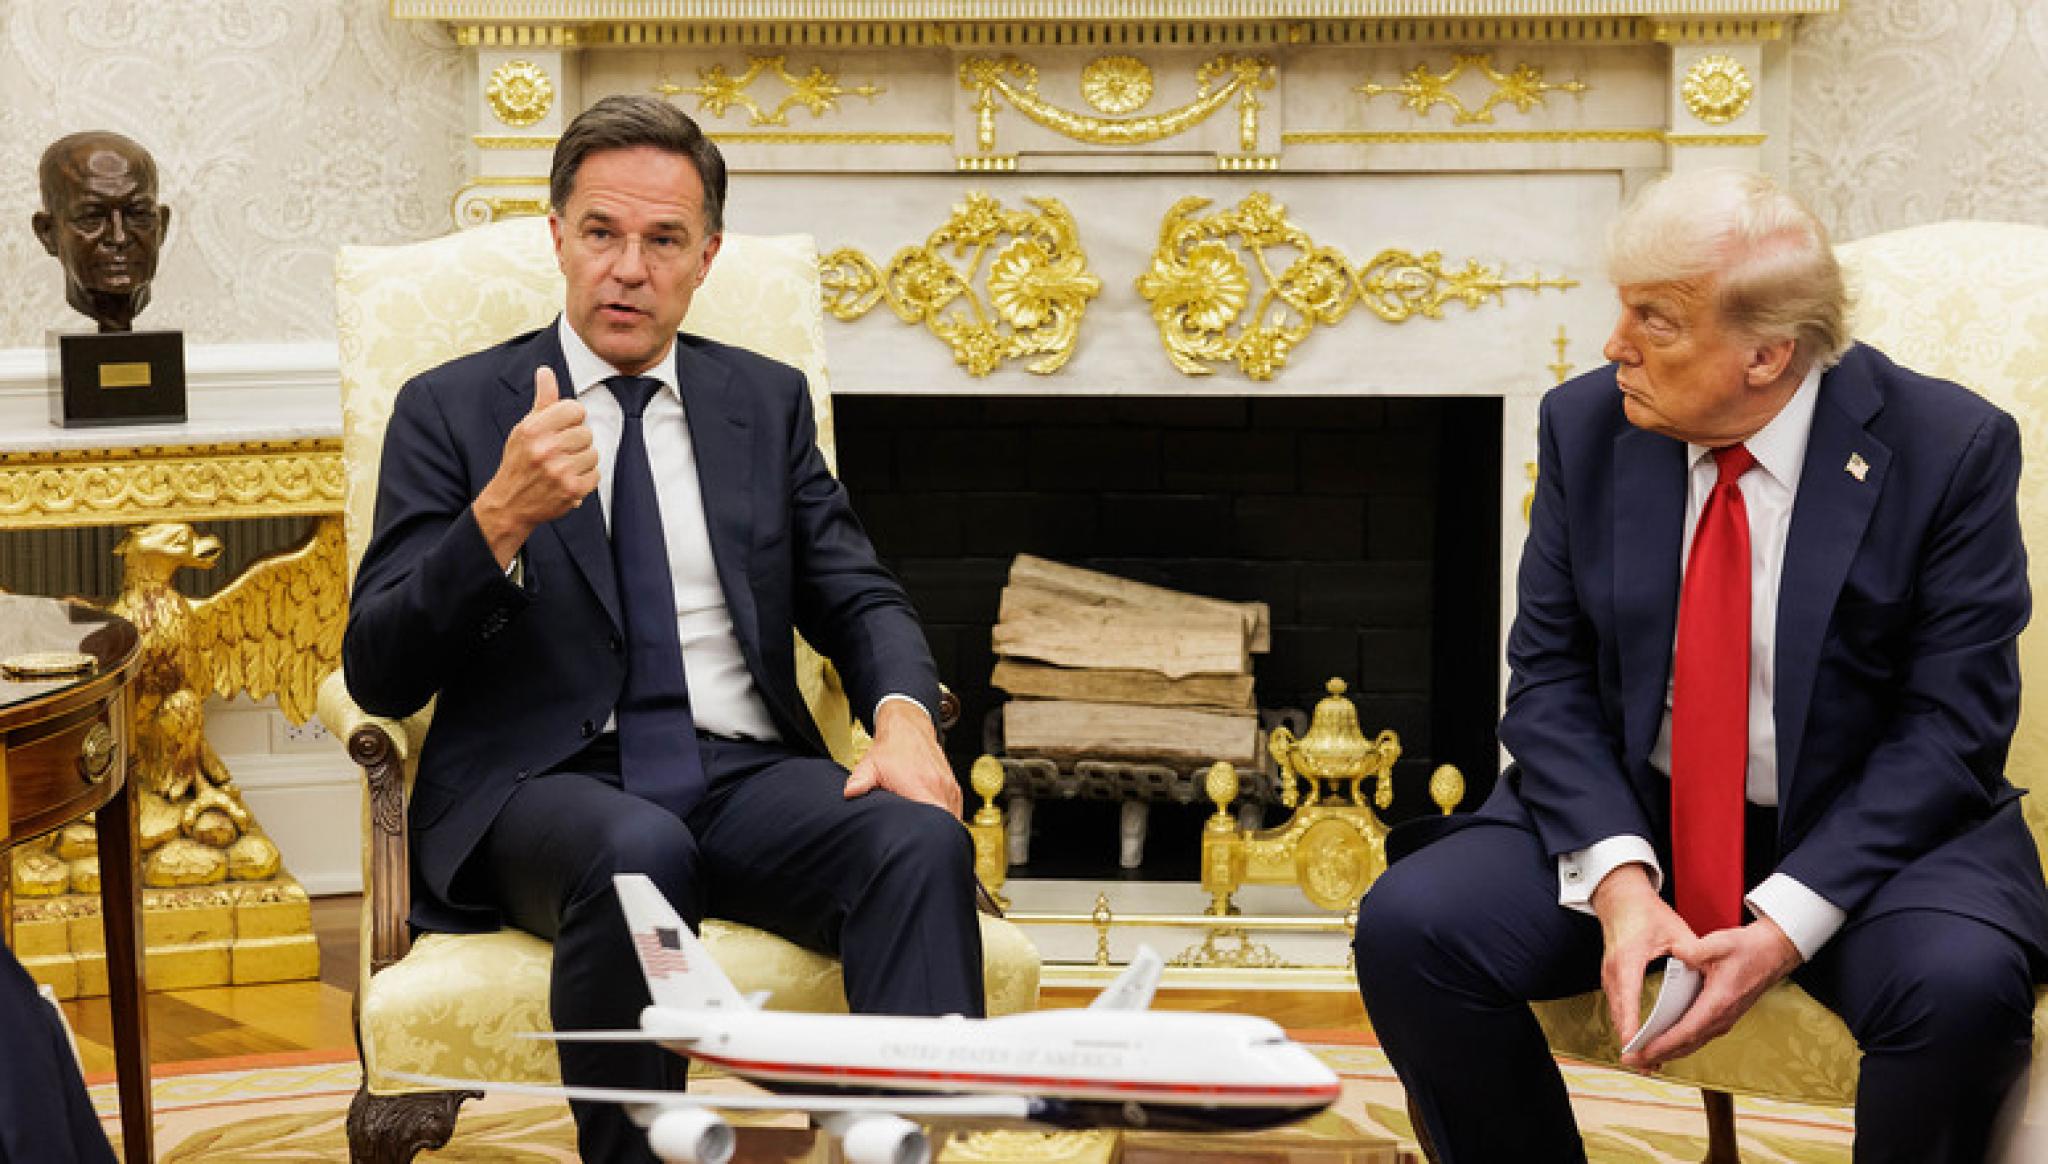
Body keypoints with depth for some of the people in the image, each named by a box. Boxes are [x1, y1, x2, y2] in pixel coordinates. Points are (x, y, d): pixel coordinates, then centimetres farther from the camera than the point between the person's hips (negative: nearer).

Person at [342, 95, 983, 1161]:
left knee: (921, 841, -29)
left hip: (746, 776, 3)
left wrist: (902, 714, -9)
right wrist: (502, 517, -18)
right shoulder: (450, 411, 8)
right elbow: (378, 675, 0)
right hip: (545, 784, -3)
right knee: (639, 853, -38)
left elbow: (858, 600, 15)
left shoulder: (767, 402, 19)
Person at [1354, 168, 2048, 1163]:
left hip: (1866, 831, -3)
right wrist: (1617, 877, -19)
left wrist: (1786, 924, -23)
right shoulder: (1587, 426, -1)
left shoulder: (1949, 448, -11)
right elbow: (1550, 674, -1)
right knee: (1407, 925, -21)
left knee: (1963, 984, -34)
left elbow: (1951, 724, -12)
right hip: (1628, 816, 3)